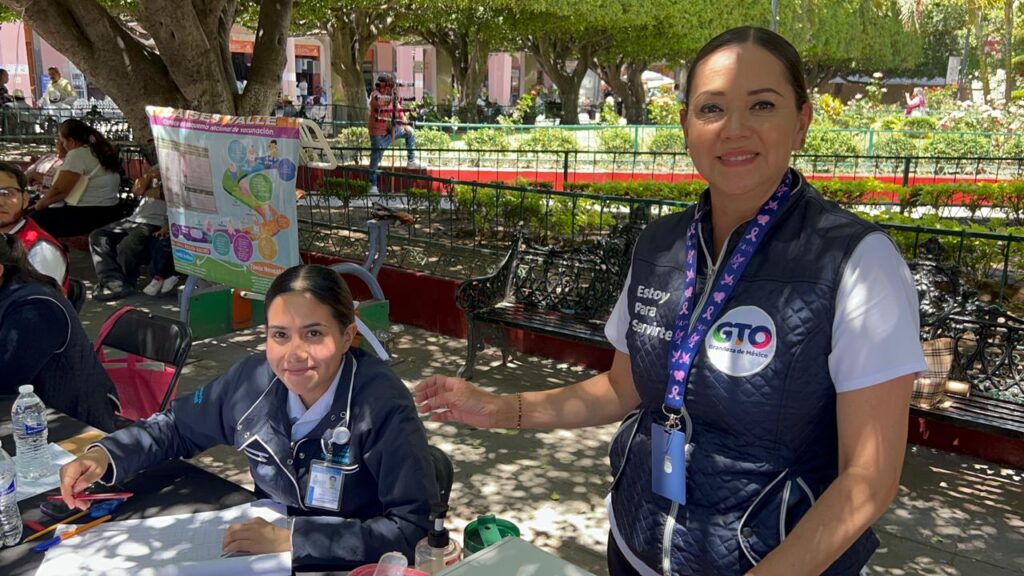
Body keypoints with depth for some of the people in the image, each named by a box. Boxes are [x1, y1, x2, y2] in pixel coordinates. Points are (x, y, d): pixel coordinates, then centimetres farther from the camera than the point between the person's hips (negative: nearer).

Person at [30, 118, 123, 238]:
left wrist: (38, 205, 2)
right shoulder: (102, 150, 13)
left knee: (34, 220, -2)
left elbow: (59, 190, -14)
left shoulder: (77, 154, -13)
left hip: (89, 216, -10)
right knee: (48, 212, 23)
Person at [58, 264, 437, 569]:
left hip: (348, 565, -3)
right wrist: (105, 455, -8)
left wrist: (293, 538, -29)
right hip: (261, 551, 4)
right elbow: (176, 426, 10)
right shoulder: (253, 379, -9)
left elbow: (417, 526, -27)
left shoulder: (382, 405, -24)